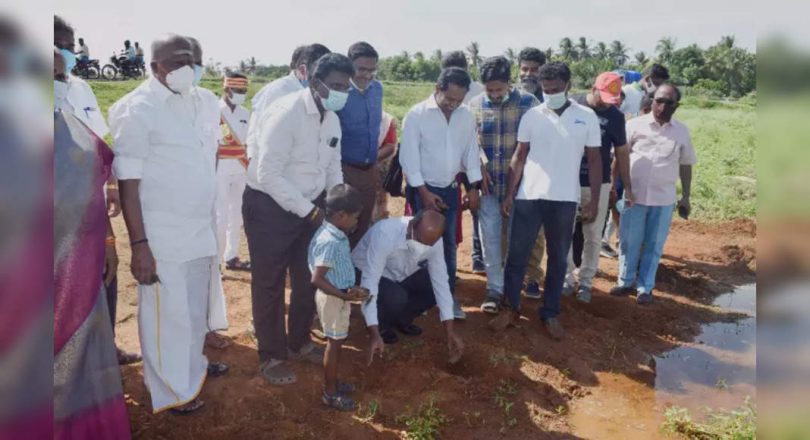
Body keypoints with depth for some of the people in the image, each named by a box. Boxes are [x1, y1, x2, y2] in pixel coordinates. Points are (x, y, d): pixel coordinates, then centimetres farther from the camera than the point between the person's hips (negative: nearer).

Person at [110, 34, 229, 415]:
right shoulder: (136, 109, -13)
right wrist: (139, 245, -17)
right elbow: (128, 183, -14)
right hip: (163, 237, -6)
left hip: (201, 229, 6)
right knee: (168, 315, 8)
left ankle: (194, 364, 44)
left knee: (197, 306, 22)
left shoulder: (200, 103, 6)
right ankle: (171, 391, 27)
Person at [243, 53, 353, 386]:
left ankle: (299, 343, 38)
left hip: (310, 205, 7)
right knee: (270, 284, 6)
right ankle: (271, 357, 24)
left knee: (307, 279, 17)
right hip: (270, 206, -7)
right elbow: (268, 174, -25)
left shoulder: (332, 119, 3)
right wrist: (308, 210, -23)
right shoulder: (286, 113, -21)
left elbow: (333, 168, 12)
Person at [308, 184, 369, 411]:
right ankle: (330, 393, 17)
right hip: (332, 298, -9)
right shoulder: (330, 242, -28)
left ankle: (332, 383, 35)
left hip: (340, 295, 9)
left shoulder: (336, 235, 2)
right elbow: (317, 280, -29)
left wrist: (348, 290, 11)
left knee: (337, 341, 20)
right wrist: (344, 295, -29)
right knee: (334, 342, 3)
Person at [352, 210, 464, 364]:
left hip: (402, 274, 5)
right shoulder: (385, 234, -39)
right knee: (396, 298, -33)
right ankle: (381, 323, 1)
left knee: (437, 288, -16)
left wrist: (450, 331, -22)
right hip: (368, 274, -5)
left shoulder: (433, 239, -24)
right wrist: (374, 334, -43)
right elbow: (369, 283, -40)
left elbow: (440, 281, -19)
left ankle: (401, 319, 9)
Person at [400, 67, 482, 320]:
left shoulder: (466, 116, 0)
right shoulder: (417, 115, -13)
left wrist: (474, 187, 4)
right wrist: (423, 192, -15)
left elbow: (471, 151, 8)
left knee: (448, 244, 10)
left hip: (450, 189, 4)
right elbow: (408, 157, -13)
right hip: (422, 189, -4)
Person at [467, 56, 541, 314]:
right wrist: (478, 169, -6)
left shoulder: (528, 103, -6)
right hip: (488, 183, 1)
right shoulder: (476, 104, 0)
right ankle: (495, 289, 17)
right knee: (490, 237, 4)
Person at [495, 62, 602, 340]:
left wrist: (594, 201, 0)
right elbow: (520, 156, 4)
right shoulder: (531, 116, 2)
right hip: (528, 197, 0)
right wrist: (509, 194, -2)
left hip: (565, 200, 0)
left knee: (558, 258, 10)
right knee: (516, 255, 4)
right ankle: (511, 308, 20)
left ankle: (550, 314, 23)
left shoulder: (587, 117, 1)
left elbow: (594, 160, 4)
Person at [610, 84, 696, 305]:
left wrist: (686, 197, 9)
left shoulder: (682, 131, 4)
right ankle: (626, 282, 24)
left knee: (654, 245, 8)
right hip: (634, 194, -1)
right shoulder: (635, 125, -2)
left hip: (664, 198, 1)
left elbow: (685, 165, 10)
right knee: (628, 242, 8)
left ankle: (645, 287, 21)